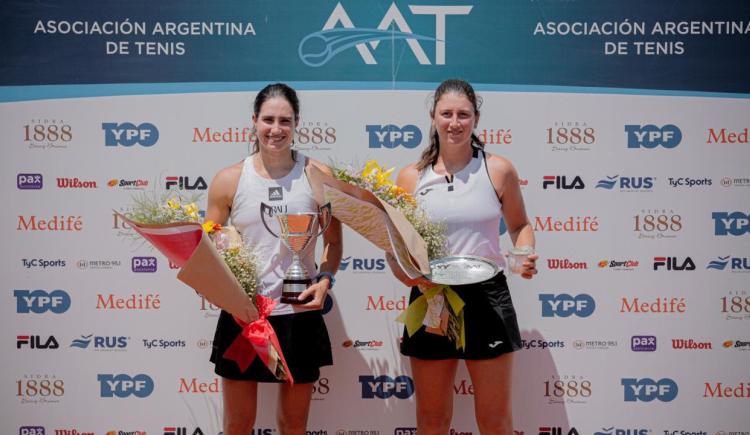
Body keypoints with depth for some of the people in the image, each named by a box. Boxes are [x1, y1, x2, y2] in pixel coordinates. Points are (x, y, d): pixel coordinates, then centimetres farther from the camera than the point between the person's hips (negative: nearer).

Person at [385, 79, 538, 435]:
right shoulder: (410, 177, 1)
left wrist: (526, 254, -8)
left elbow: (519, 224, 13)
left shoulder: (498, 171, 0)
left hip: (487, 297, -1)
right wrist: (407, 274, -15)